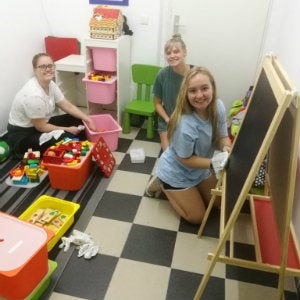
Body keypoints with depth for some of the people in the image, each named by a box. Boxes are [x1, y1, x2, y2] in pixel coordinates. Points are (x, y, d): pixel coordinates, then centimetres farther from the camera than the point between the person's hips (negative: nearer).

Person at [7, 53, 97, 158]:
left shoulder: (51, 84, -5)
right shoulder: (33, 95, -31)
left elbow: (68, 106, 3)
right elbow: (41, 127, -23)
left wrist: (87, 119, -8)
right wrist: (68, 129, -15)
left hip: (42, 122, 9)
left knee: (78, 121, 1)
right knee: (68, 139, -26)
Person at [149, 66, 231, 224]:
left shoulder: (218, 106, -20)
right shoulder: (185, 125, -39)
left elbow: (223, 137, -8)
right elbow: (185, 159, -26)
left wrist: (226, 148, -30)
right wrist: (214, 163, -34)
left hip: (200, 169, 7)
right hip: (176, 173, -7)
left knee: (218, 203, 22)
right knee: (197, 217, 10)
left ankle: (182, 191, 34)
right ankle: (163, 185, 21)